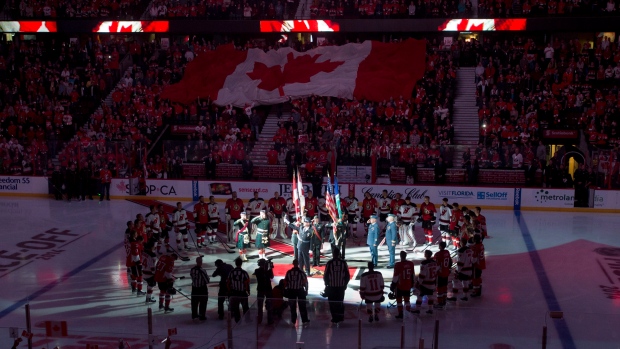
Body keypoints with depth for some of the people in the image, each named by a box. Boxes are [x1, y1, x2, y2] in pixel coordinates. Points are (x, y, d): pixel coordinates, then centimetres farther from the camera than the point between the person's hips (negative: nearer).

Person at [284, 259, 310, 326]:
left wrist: (286, 289, 13)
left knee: (292, 307, 9)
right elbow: (305, 281, -7)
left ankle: (293, 321, 9)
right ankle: (304, 321, 9)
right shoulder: (301, 272, -7)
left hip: (291, 291, 2)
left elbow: (285, 282, 2)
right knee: (302, 306, 7)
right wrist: (306, 290, 3)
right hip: (300, 290, -2)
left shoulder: (289, 272, -1)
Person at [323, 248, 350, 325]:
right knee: (340, 302, 16)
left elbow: (326, 275, -6)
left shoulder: (329, 263, -10)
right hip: (341, 286, 2)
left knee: (332, 303, 6)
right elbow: (347, 275, 0)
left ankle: (335, 319, 5)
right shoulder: (343, 263, -4)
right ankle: (340, 318, 18)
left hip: (331, 287, -2)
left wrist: (326, 284, 9)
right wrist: (345, 284, 15)